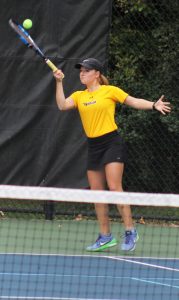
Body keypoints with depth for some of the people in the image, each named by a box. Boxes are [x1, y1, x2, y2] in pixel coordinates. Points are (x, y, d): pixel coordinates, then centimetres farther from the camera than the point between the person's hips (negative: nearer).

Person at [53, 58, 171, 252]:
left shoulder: (110, 91, -1)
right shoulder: (78, 96, 12)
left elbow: (134, 102, -1)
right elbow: (62, 105, -3)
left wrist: (154, 105, -15)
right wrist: (59, 82, -11)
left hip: (111, 143, -6)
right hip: (93, 147, 6)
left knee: (114, 187, -16)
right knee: (96, 193, 5)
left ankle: (130, 231, -9)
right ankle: (105, 236, 12)